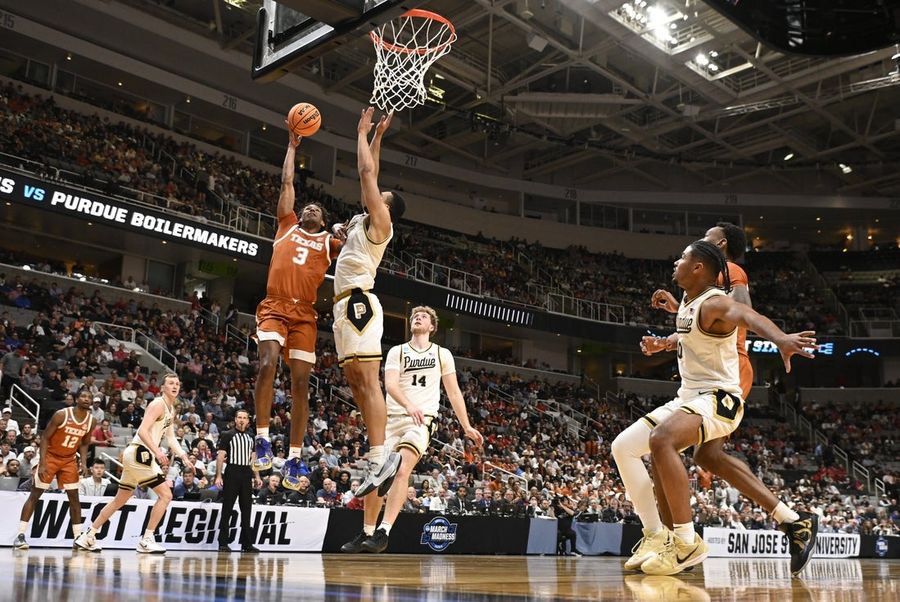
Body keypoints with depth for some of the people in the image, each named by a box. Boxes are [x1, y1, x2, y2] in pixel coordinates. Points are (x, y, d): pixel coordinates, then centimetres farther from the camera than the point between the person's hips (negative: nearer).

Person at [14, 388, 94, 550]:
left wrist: (84, 462, -7)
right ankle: (20, 535, 0)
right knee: (34, 495, -4)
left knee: (74, 497, 2)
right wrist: (42, 463, -23)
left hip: (69, 460, 4)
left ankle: (78, 538, 7)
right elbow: (45, 438, -16)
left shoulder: (91, 421, -6)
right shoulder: (61, 414, -21)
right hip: (50, 457, -4)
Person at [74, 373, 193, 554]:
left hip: (138, 456, 10)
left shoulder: (171, 410, 18)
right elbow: (142, 430, -23)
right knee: (165, 495, -10)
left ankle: (88, 537, 25)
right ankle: (147, 540, -6)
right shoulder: (158, 404, -12)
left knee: (120, 500, 17)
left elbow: (170, 438, 22)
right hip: (139, 453, -10)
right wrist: (157, 451, -32)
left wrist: (183, 456, 10)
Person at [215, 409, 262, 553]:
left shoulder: (250, 438, 16)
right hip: (232, 474, -5)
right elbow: (220, 456, -5)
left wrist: (257, 477, 11)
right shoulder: (227, 435, 0)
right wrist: (218, 476, -13)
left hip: (247, 476, 5)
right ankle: (223, 543, 3)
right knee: (227, 509, -2)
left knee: (246, 510, 6)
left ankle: (247, 544, 10)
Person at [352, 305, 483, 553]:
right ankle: (365, 534, 19)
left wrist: (467, 426, 10)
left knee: (402, 470, -25)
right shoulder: (397, 351, 9)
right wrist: (409, 405, -27)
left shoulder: (442, 354, 12)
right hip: (392, 418, 2)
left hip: (422, 420, -2)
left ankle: (383, 533, -27)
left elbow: (453, 392, 15)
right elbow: (390, 383, -8)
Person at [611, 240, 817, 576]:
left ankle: (687, 543, -27)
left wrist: (780, 338, -62)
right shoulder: (687, 301, 10)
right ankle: (657, 536, 8)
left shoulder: (714, 303, -18)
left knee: (661, 439, -36)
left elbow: (747, 315, -42)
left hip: (718, 399, -10)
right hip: (688, 397, 10)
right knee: (623, 447, 4)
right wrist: (663, 343, 10)